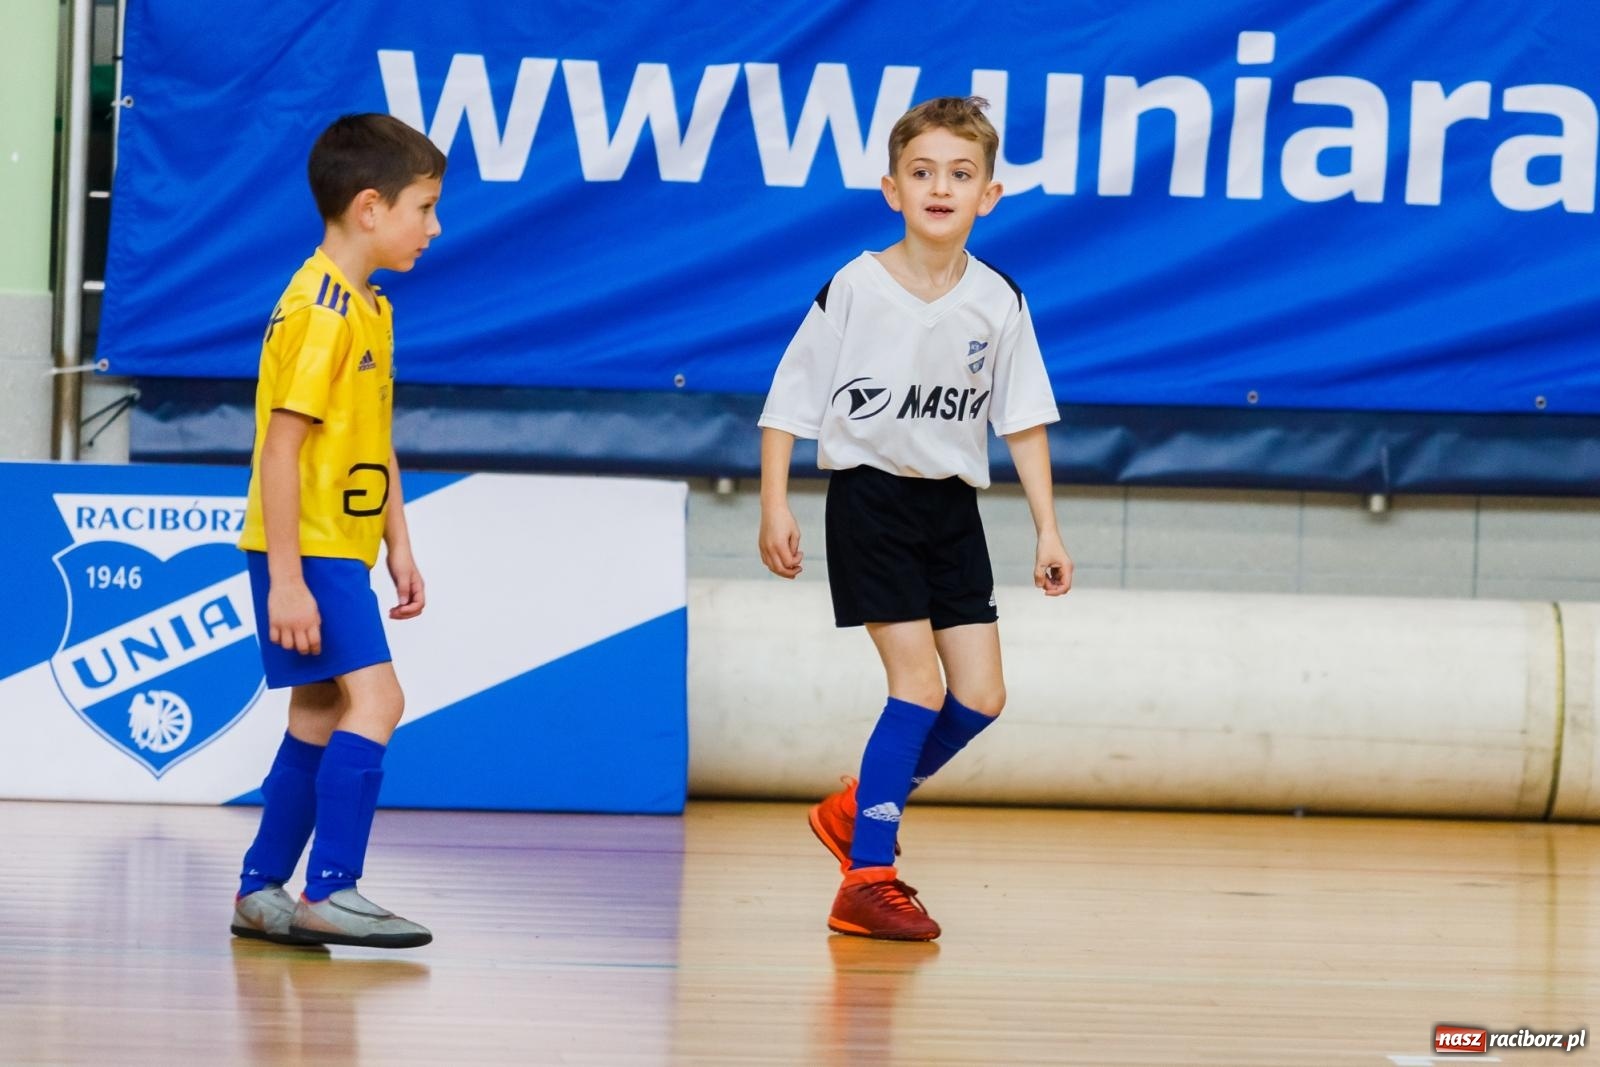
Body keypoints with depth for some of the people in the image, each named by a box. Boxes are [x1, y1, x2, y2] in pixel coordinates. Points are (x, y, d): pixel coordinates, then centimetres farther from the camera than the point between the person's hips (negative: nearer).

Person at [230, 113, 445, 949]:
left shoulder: (368, 309, 13)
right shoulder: (319, 310, -18)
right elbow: (280, 448, -21)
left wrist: (400, 550, 18)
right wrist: (285, 579, -24)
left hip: (341, 548, 10)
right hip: (305, 546, -10)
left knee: (320, 716, 13)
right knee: (374, 698, -17)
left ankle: (261, 893, 21)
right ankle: (330, 893, -19)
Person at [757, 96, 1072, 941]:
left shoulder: (998, 303, -2)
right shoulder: (852, 291, -11)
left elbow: (1023, 421, 5)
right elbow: (789, 402, -5)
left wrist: (1046, 527, 1)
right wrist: (774, 506, -10)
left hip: (952, 507, 5)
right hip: (870, 498, -5)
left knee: (980, 698, 1)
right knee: (920, 687, -13)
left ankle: (857, 810, 23)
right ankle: (867, 879, -5)